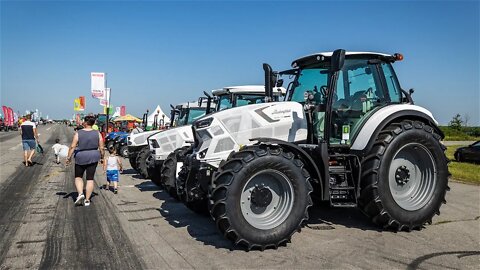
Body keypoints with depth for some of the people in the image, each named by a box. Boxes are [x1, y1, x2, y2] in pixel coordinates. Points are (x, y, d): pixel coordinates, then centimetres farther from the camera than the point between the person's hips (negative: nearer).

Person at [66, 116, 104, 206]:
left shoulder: (78, 133, -9)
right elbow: (101, 148, -2)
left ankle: (80, 193, -2)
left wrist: (69, 157, -1)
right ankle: (87, 200, 9)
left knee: (78, 177, 18)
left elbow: (72, 147, -11)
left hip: (81, 158, -2)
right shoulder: (97, 133, -4)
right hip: (93, 158, 2)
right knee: (90, 179, 7)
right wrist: (102, 157, 12)